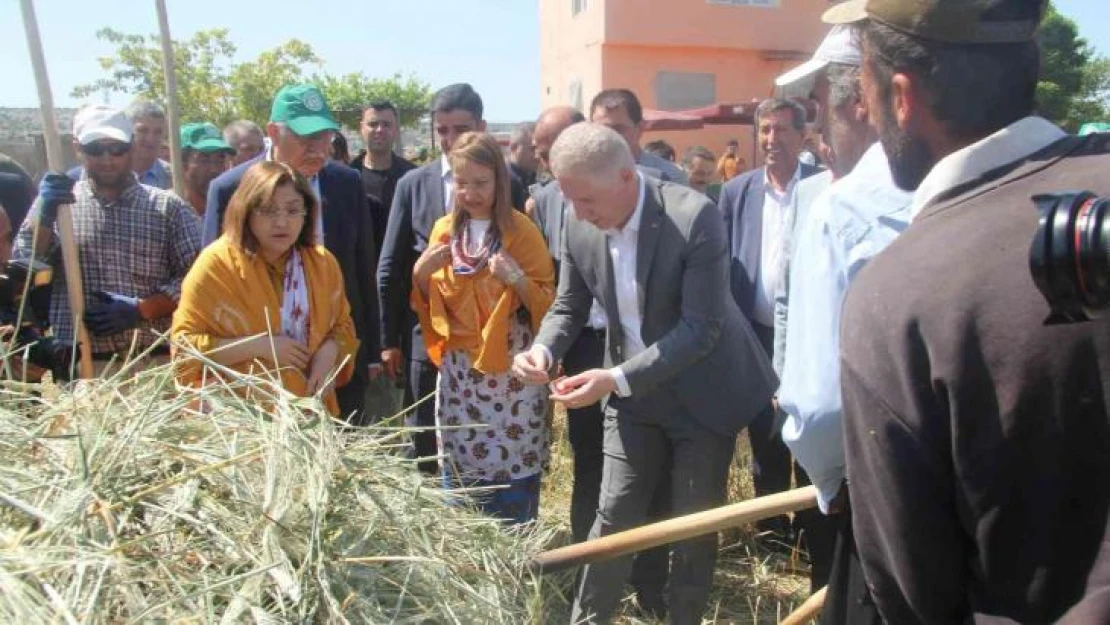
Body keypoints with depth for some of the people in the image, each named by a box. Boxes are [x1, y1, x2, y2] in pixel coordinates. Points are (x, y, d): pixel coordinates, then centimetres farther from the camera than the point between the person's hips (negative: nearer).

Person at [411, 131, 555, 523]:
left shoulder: (522, 231, -6)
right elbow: (431, 304, 13)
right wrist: (420, 273, -7)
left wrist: (518, 279, -24)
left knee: (512, 484, -2)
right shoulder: (444, 229, 7)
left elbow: (547, 304, -5)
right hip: (458, 371, 4)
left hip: (511, 372, -4)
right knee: (459, 478, 9)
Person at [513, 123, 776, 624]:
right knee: (613, 515, 7)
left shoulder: (694, 216, -25)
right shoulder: (579, 227, -9)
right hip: (632, 394, 4)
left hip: (702, 392, -3)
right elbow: (569, 306, 4)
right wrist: (544, 349, -18)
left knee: (694, 524, 10)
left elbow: (700, 328, -27)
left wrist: (616, 378, -33)